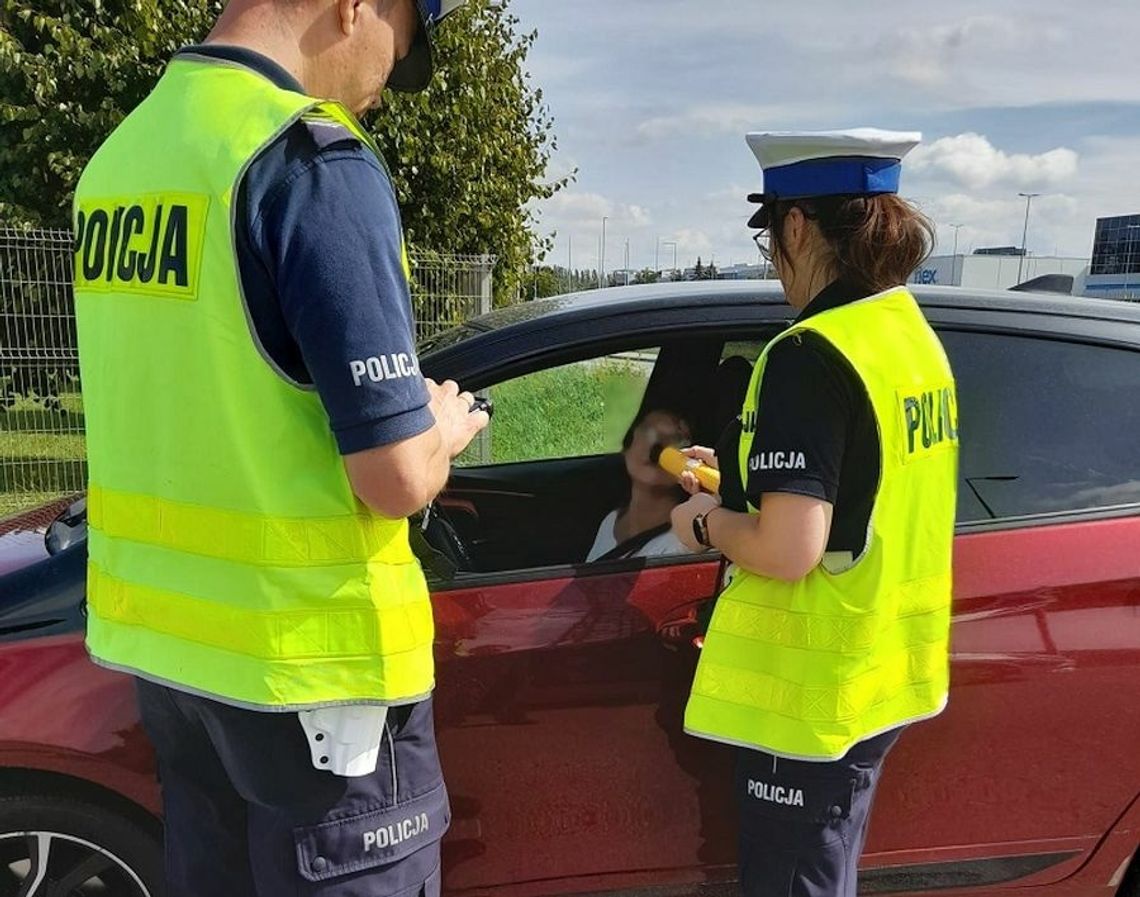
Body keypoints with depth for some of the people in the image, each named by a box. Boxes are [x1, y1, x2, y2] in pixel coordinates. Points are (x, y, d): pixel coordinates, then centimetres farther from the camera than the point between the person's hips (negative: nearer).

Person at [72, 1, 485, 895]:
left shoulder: (121, 152, 7)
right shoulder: (314, 160, -18)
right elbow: (399, 478, -21)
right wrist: (442, 426, 0)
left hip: (164, 635, 8)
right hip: (305, 656, -8)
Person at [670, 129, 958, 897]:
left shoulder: (812, 353, -23)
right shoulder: (914, 336, 6)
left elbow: (789, 549, -28)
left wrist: (706, 522, -9)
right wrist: (743, 471, 15)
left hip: (814, 688, -9)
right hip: (881, 669, 9)